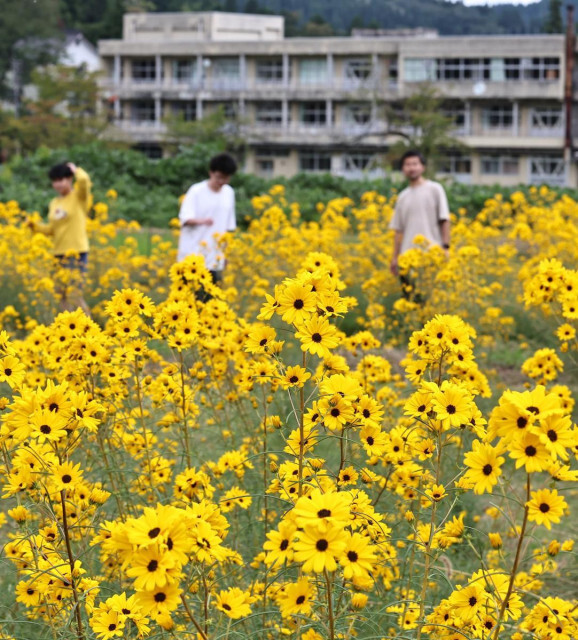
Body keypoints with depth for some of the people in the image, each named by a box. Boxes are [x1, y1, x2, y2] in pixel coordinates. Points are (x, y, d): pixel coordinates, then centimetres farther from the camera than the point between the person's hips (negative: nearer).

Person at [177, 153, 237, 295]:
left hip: (215, 257, 4)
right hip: (193, 254, -4)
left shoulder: (229, 193, 9)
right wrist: (201, 221, -33)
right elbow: (185, 218, -13)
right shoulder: (196, 191, -5)